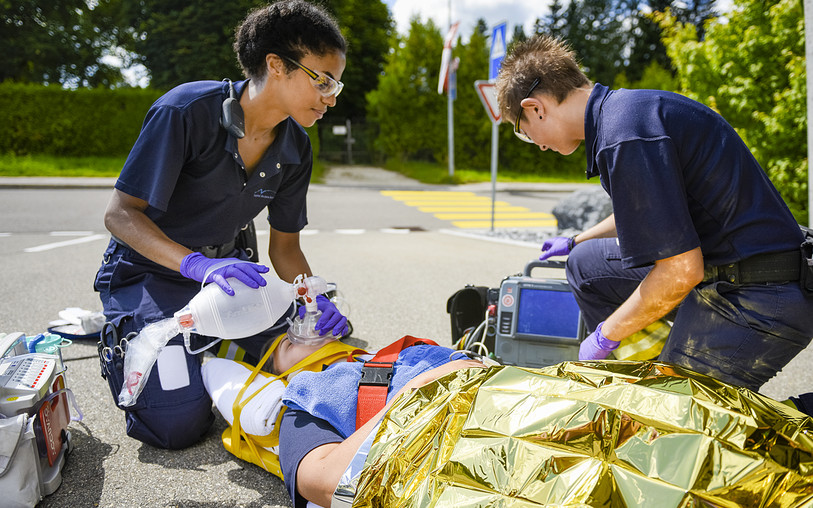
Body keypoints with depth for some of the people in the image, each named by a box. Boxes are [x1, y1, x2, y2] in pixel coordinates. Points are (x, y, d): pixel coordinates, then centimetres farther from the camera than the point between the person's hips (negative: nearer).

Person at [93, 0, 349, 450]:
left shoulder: (295, 148, -5)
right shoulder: (185, 112, -24)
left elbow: (284, 247, 2)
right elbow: (120, 215, -23)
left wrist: (314, 299, -19)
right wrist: (199, 265, -39)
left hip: (228, 268, 6)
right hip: (151, 271, -5)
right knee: (179, 424, -18)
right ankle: (121, 341, 11)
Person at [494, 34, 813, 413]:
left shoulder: (624, 136, -24)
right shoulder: (628, 106, 8)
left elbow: (682, 271, -24)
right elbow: (644, 212, 27)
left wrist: (605, 336, -10)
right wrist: (576, 242, 42)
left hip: (756, 301, -10)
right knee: (587, 265, 15)